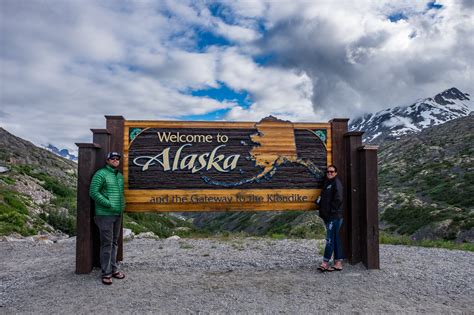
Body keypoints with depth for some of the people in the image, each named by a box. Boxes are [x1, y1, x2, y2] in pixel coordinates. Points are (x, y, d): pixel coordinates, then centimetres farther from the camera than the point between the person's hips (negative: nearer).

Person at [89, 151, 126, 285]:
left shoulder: (120, 176, 16)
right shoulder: (101, 174, -8)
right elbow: (93, 191, -15)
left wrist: (122, 204, 9)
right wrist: (108, 204, -18)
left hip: (118, 214, 7)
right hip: (105, 214, -7)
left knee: (114, 242, 13)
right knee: (107, 243, -4)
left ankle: (113, 269, 23)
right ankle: (106, 273, 5)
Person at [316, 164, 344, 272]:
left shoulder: (336, 183, -7)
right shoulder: (327, 183, 19)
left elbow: (338, 199, -17)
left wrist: (332, 210, -14)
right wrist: (323, 211, 12)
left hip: (334, 216, -9)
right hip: (328, 216, 9)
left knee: (330, 239, -7)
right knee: (335, 239, 11)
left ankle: (325, 263, -3)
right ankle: (338, 263, 17)